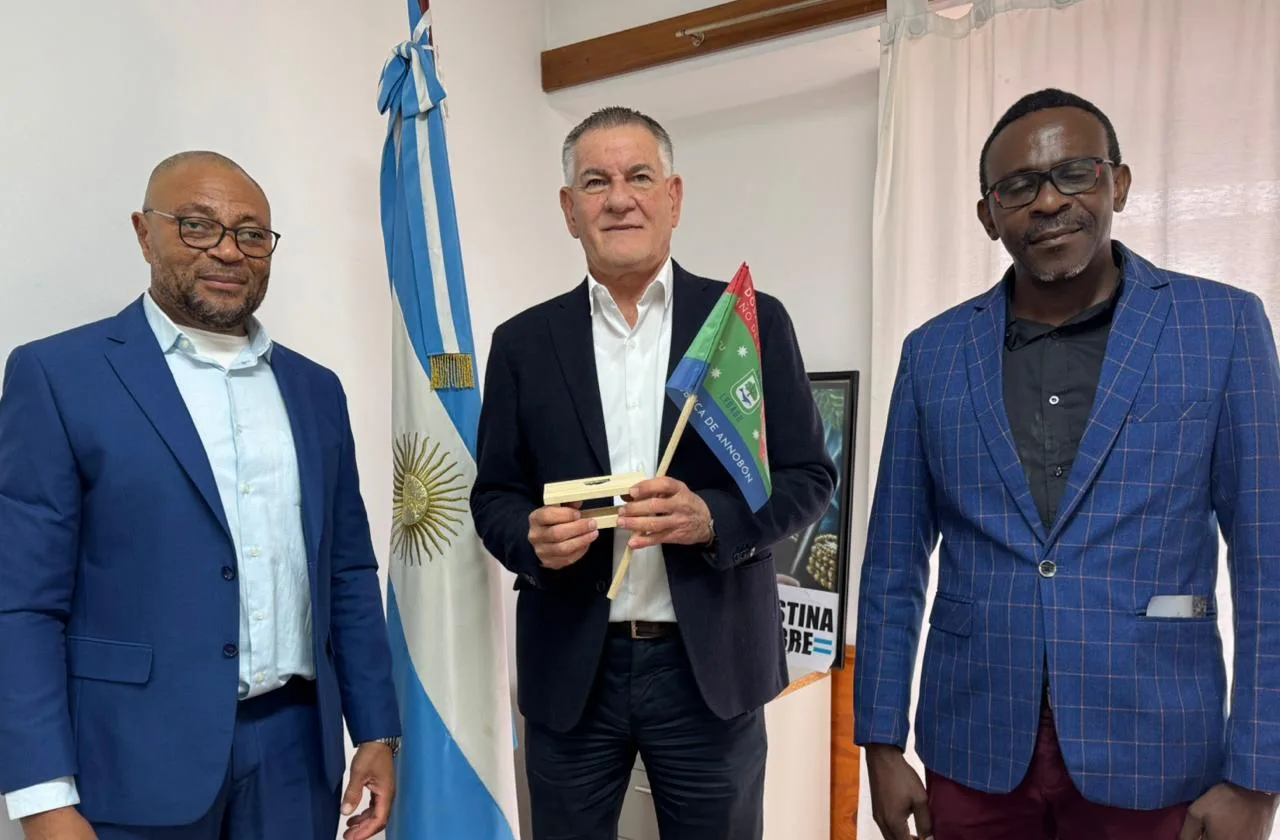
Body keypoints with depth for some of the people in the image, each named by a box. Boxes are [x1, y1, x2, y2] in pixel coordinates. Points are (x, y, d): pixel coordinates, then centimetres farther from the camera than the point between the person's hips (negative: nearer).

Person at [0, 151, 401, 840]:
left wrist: (376, 730, 7)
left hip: (297, 749, 4)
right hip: (137, 760, -4)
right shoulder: (58, 375, -5)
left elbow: (348, 574, 9)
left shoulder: (314, 389, 8)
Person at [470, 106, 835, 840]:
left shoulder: (753, 322, -1)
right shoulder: (524, 342, 3)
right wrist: (532, 537, -16)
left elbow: (810, 477, -2)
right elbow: (493, 494, 5)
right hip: (570, 669, 2)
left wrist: (712, 518, -19)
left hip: (712, 665, -1)